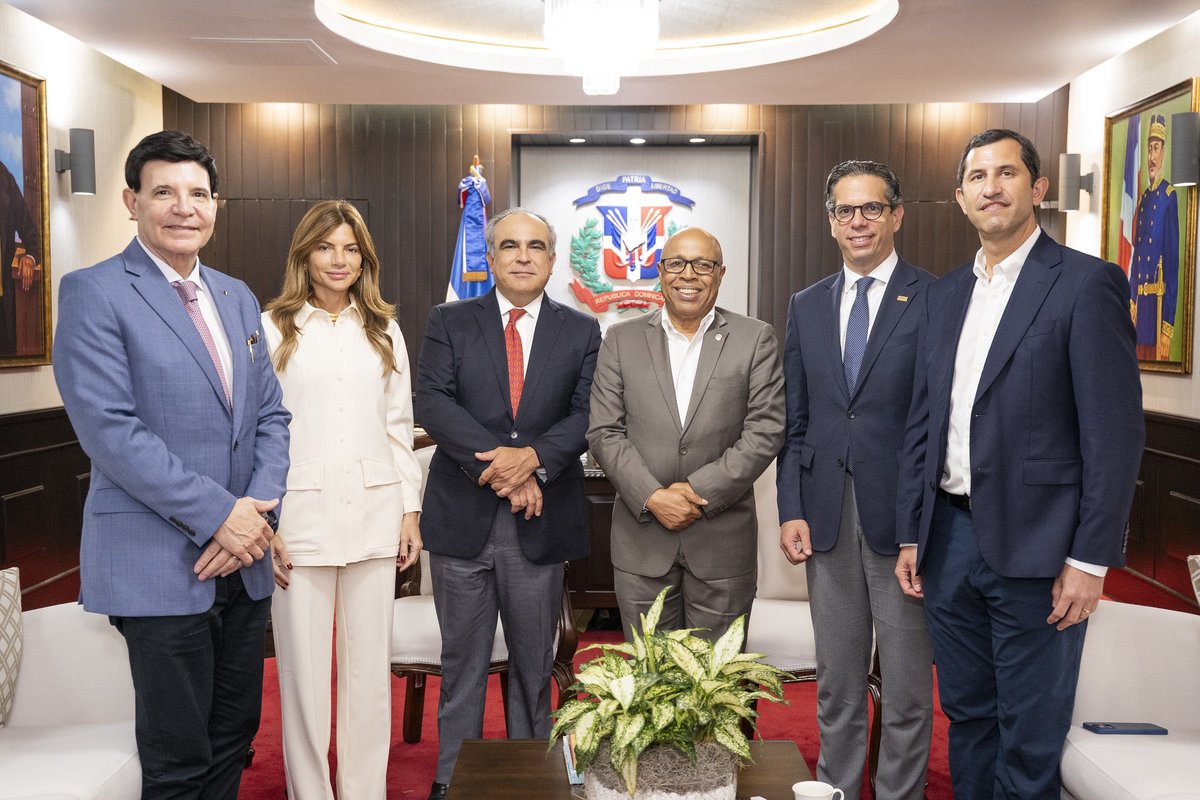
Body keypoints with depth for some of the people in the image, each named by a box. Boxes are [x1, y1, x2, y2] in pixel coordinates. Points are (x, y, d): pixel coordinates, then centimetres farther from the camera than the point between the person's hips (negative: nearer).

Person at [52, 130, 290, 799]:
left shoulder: (237, 297, 13)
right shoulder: (93, 292, -6)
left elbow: (271, 413, 10)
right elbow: (108, 429, -15)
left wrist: (259, 511, -6)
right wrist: (218, 514, -16)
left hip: (243, 560, 6)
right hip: (160, 565, -6)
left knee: (234, 739, 16)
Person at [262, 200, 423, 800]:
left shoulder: (384, 331, 13)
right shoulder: (273, 329, 1)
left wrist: (411, 510, 9)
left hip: (374, 518, 3)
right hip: (301, 518, -3)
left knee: (370, 667, 8)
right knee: (304, 671, 3)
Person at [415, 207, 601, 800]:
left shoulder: (582, 332, 7)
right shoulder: (449, 323, 5)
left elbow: (587, 415, -2)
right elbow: (432, 402, -8)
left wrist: (532, 457, -19)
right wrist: (500, 467, -17)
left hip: (540, 524, 1)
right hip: (463, 519, 0)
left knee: (534, 665, 13)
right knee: (462, 663, 11)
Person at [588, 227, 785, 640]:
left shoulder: (756, 339, 2)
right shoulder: (622, 340, 5)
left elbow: (765, 432, -5)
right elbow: (605, 432, 0)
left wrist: (701, 491, -13)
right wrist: (652, 497, -12)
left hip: (723, 542, -1)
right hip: (641, 541, 1)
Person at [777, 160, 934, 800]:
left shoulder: (936, 301, -4)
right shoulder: (806, 306, 10)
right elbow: (794, 421, 10)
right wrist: (791, 511, 2)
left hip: (902, 517, -4)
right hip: (826, 517, 4)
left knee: (906, 686, 8)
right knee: (835, 683, 16)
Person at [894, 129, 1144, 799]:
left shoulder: (1087, 283, -7)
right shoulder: (945, 294, 12)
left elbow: (1116, 433, -11)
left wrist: (1090, 559, -13)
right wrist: (912, 535, 10)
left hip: (1034, 546, -5)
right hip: (950, 539, 6)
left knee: (1029, 740, 7)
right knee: (967, 717, 18)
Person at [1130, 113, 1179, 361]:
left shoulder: (1170, 196, -9)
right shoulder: (1143, 199, 15)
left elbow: (1173, 259, -13)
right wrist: (1131, 301, 14)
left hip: (1158, 300, -7)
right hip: (1139, 300, 7)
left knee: (1157, 356, -3)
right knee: (1139, 356, 11)